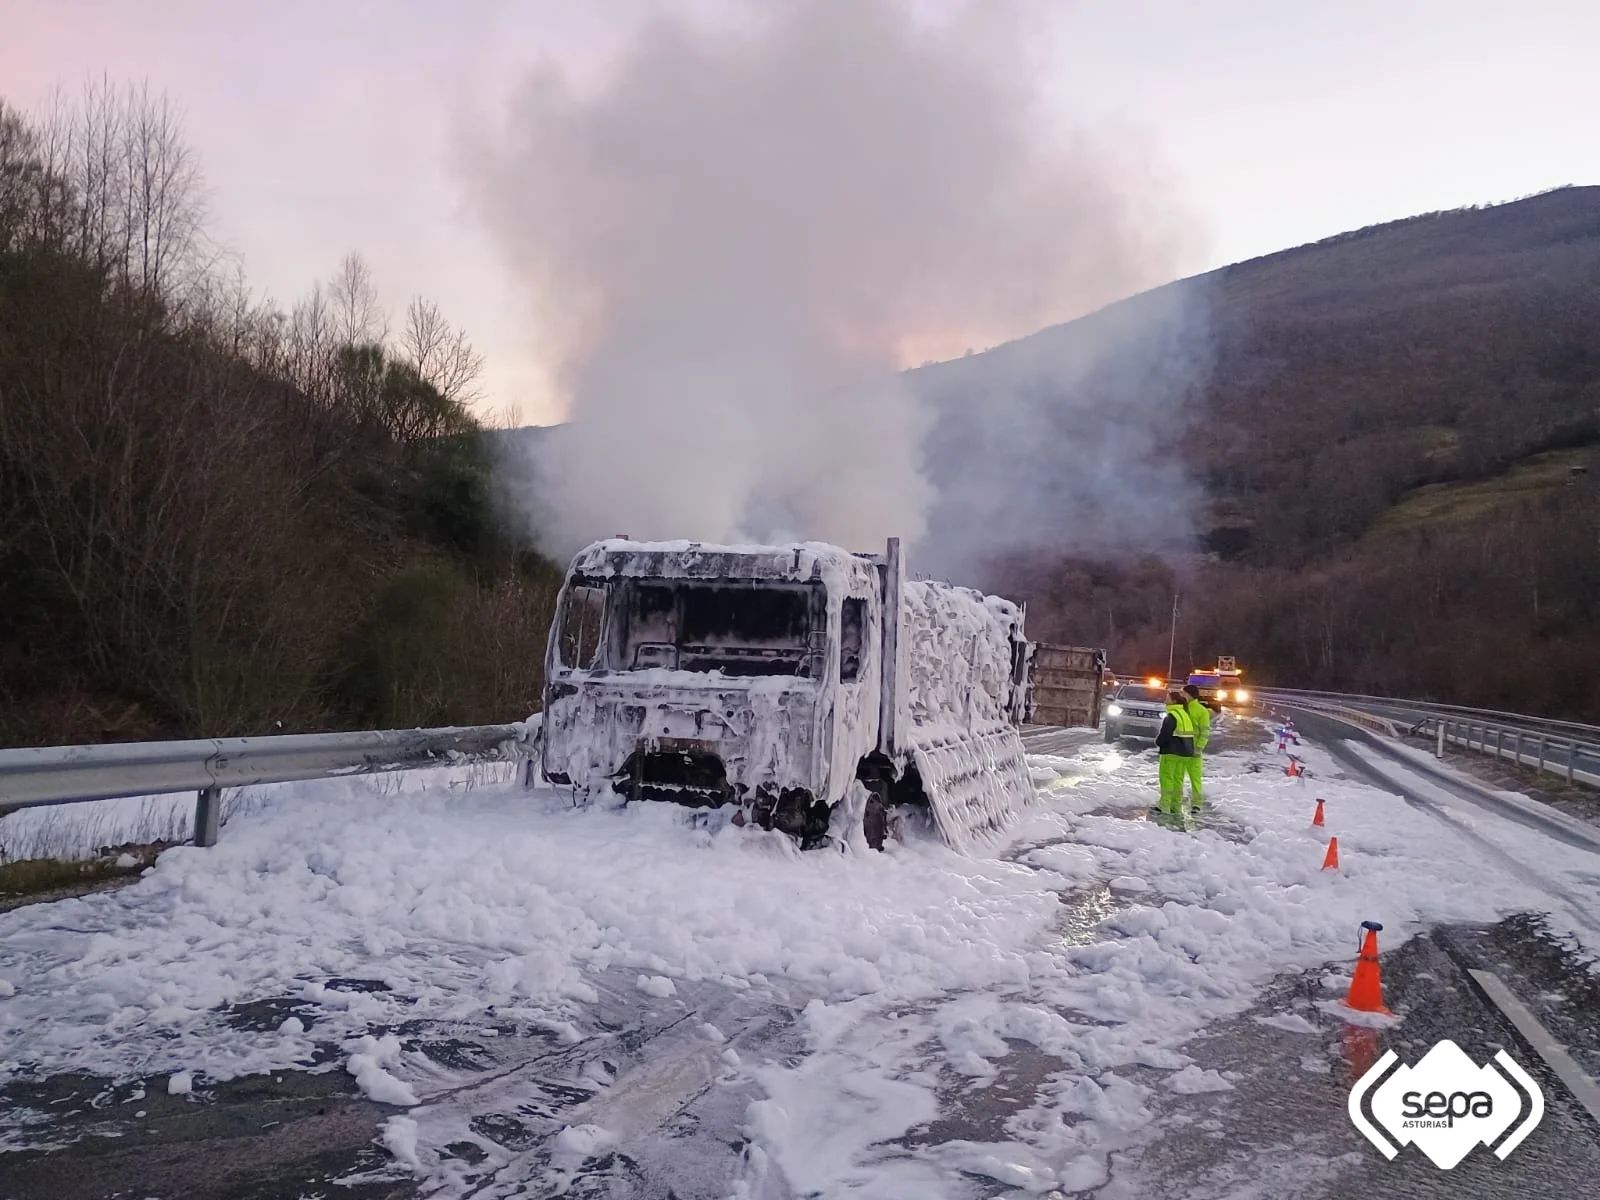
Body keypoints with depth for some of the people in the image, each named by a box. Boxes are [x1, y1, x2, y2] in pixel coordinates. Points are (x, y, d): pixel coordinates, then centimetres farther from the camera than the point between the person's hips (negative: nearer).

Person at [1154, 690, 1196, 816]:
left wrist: (1158, 742, 1)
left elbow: (1164, 735, -18)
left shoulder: (1171, 716, -16)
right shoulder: (1185, 714, 12)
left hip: (1171, 751, -8)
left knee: (1166, 777, -3)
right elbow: (1190, 733, 14)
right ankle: (1177, 806, 13)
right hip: (1183, 752, 8)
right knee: (1178, 778, 12)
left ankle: (1165, 806, -6)